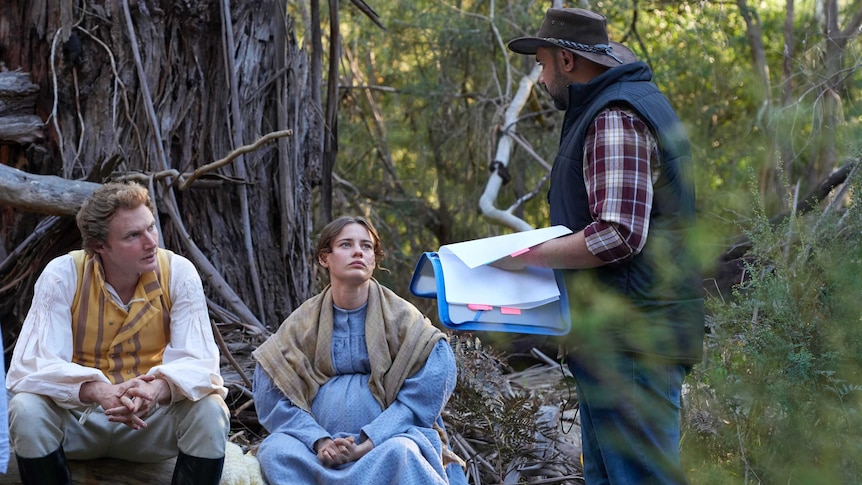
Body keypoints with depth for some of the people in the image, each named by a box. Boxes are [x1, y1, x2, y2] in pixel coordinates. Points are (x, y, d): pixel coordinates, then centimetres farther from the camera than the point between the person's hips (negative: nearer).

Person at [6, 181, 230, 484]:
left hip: (153, 419, 1)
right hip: (78, 419, -1)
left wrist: (157, 389, -42)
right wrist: (100, 392, -43)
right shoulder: (63, 275, -16)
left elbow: (198, 361, -17)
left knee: (211, 413, -28)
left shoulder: (178, 273, -12)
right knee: (27, 410, -31)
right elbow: (33, 366, -22)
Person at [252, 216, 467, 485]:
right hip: (321, 438, 2)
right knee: (275, 450, -29)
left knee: (400, 452, -36)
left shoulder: (402, 317, 0)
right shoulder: (303, 321, 7)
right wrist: (320, 443, -16)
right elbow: (270, 396, 0)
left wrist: (362, 448, -18)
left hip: (388, 439, -2)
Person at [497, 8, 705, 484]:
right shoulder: (635, 101, 20)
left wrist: (527, 255, -16)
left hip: (631, 340, -11)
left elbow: (618, 235, -25)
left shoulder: (614, 119, -15)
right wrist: (542, 250, 19)